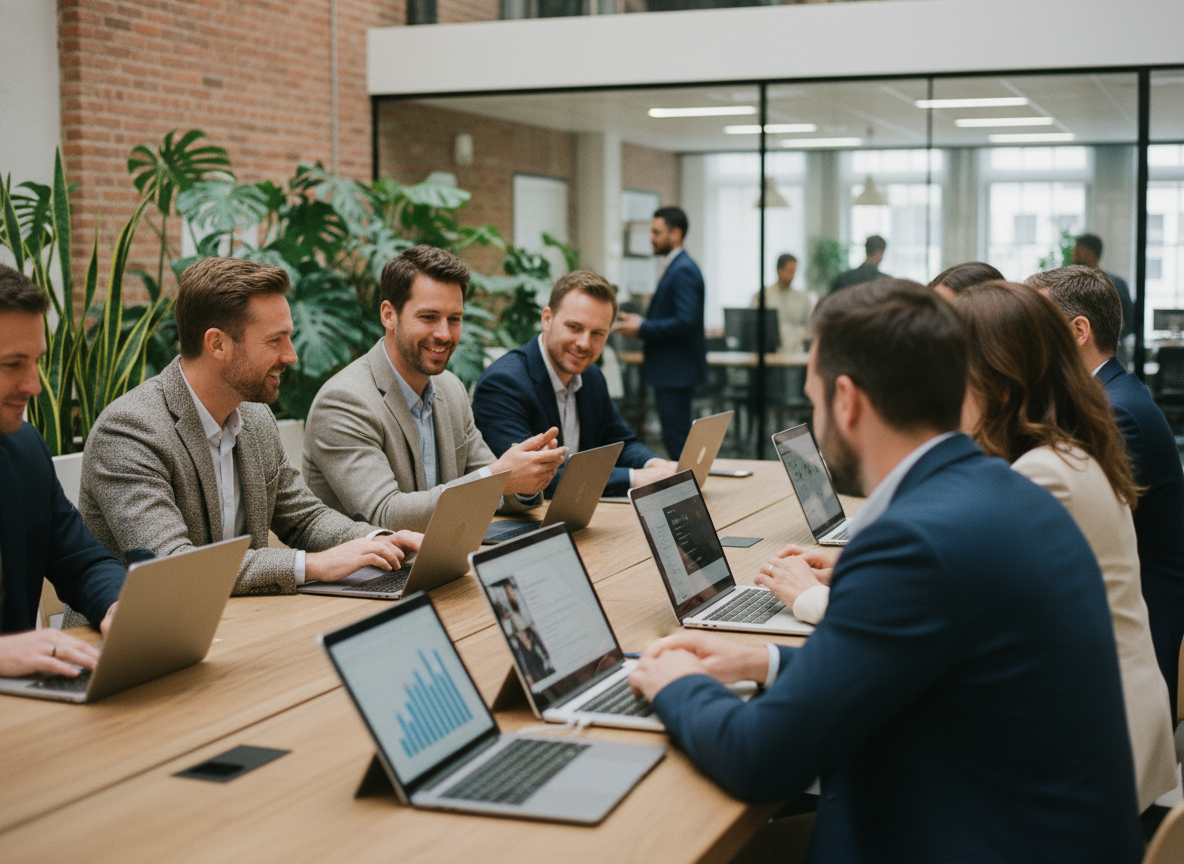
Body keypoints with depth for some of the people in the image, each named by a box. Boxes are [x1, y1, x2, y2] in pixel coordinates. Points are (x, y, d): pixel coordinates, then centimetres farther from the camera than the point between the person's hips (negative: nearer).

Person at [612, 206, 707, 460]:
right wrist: (641, 322, 9)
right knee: (675, 437, 15)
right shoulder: (675, 267, 16)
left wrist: (642, 329, -18)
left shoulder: (684, 270, -17)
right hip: (671, 370, 11)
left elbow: (687, 322, -25)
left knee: (676, 438, -8)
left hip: (677, 370, -11)